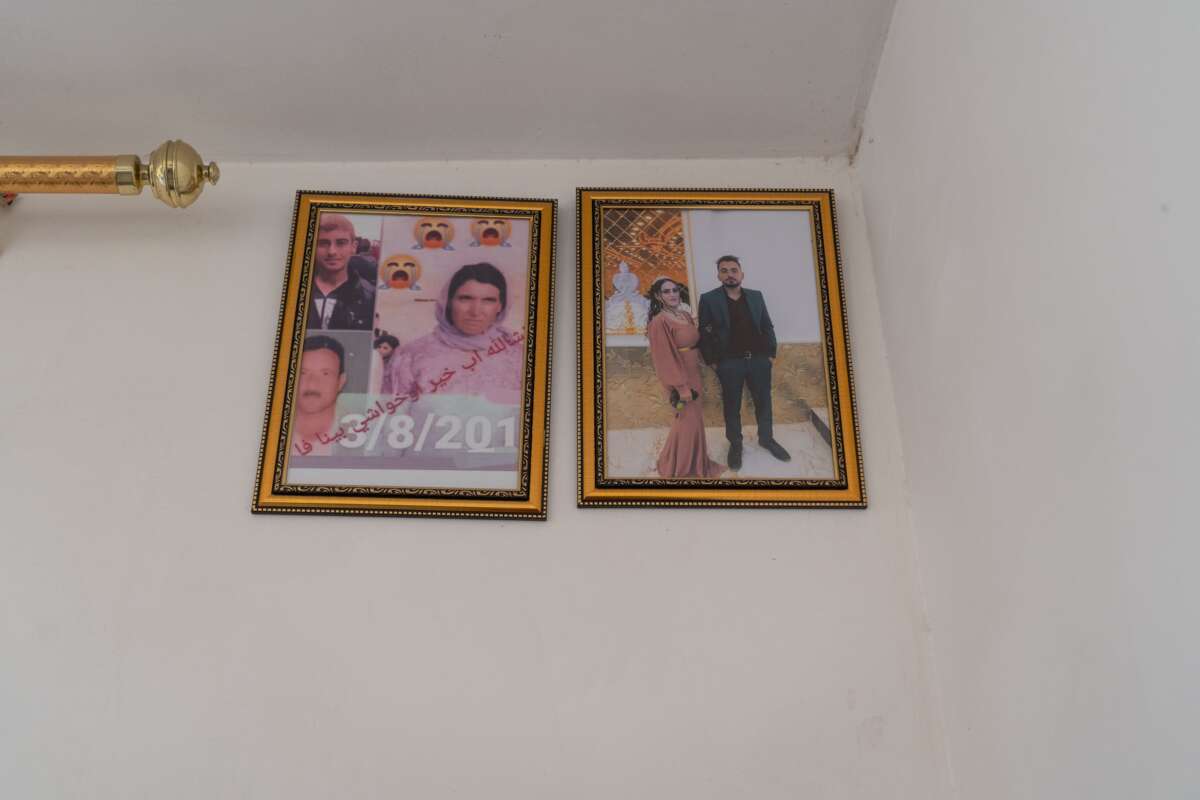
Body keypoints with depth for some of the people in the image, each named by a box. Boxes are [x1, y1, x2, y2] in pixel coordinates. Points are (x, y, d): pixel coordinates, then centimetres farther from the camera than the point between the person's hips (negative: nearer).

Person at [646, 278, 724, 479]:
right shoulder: (659, 322, -18)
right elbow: (664, 358, -20)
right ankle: (684, 469, 16)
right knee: (690, 420, 0)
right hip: (679, 377, -8)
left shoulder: (686, 316, 7)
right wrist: (681, 386, -22)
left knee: (691, 420, 16)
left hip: (691, 374, 8)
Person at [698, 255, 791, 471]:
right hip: (729, 364, -3)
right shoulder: (708, 299, -3)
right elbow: (704, 333, -3)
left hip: (759, 360, 3)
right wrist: (711, 361, -6)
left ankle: (766, 438, 32)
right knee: (732, 407, 9)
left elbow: (767, 326, 11)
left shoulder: (756, 296, 7)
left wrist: (771, 353, 4)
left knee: (764, 402, 13)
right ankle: (735, 445, 24)